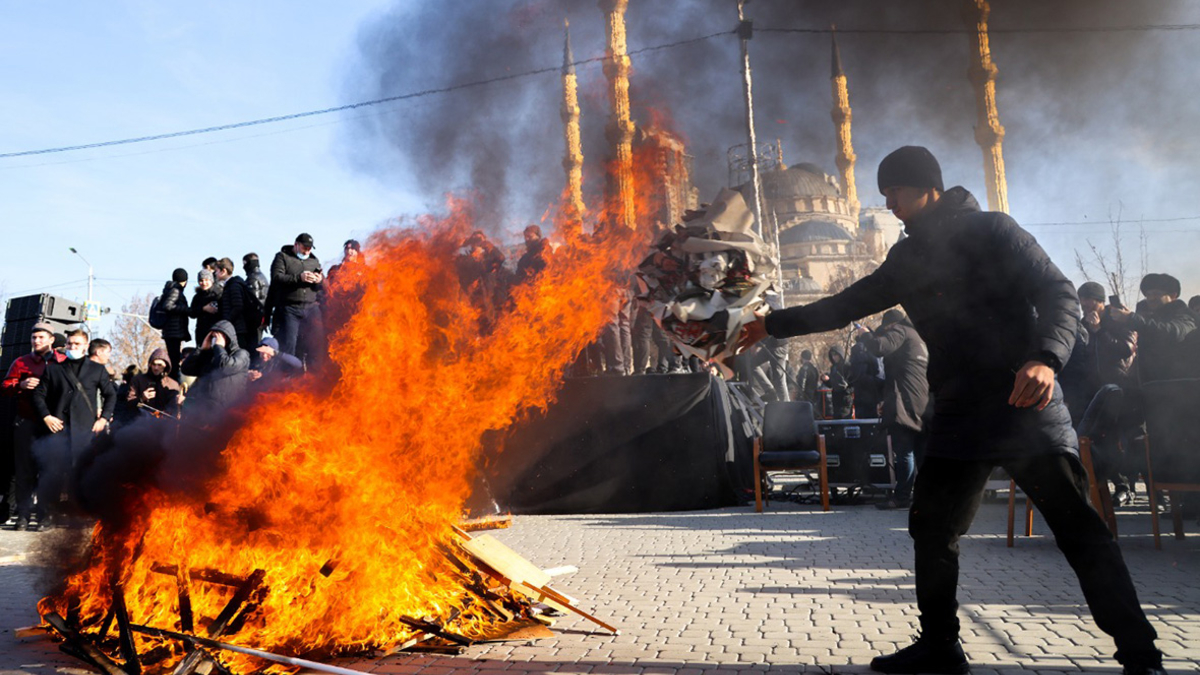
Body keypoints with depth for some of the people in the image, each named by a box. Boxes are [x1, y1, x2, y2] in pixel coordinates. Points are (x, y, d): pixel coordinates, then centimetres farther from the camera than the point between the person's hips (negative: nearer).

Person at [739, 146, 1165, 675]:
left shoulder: (991, 231, -4)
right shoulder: (907, 258, 15)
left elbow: (1059, 293, -11)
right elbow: (845, 306, 19)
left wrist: (1046, 357, -30)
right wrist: (773, 325, 16)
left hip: (1026, 405, -6)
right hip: (957, 417, 6)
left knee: (1079, 531, -3)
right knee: (931, 528, 7)